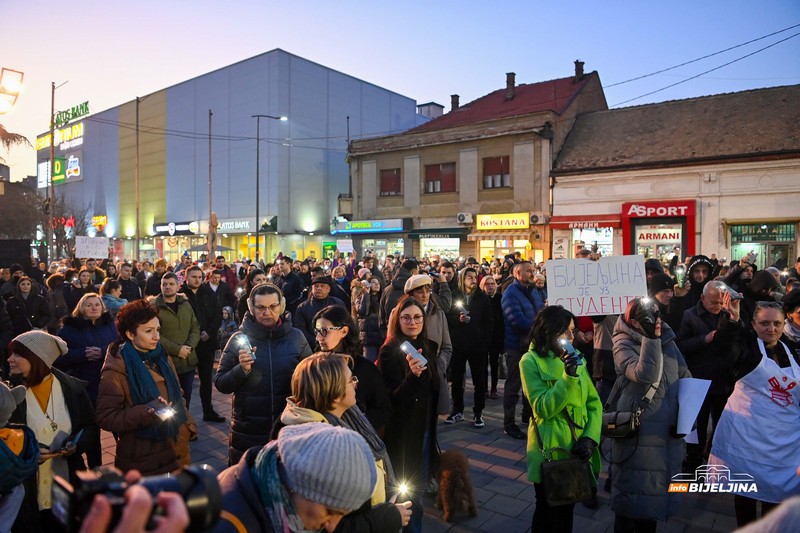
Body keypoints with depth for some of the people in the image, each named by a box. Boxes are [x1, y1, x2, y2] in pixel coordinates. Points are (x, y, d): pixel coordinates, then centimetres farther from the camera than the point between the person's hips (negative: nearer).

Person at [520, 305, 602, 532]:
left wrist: (590, 437, -11)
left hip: (577, 448, 5)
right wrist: (568, 377, -30)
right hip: (550, 450, -5)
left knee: (567, 509, 21)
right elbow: (543, 409, -20)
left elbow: (594, 402, 3)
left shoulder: (575, 356, 4)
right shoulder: (531, 361, -13)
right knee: (548, 512, 13)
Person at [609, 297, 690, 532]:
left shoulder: (668, 342, 6)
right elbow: (645, 375, -28)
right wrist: (650, 336, -28)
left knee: (655, 491, 20)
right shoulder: (624, 345, -12)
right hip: (636, 436, -6)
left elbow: (685, 378, 13)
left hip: (668, 434, 6)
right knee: (632, 493, 6)